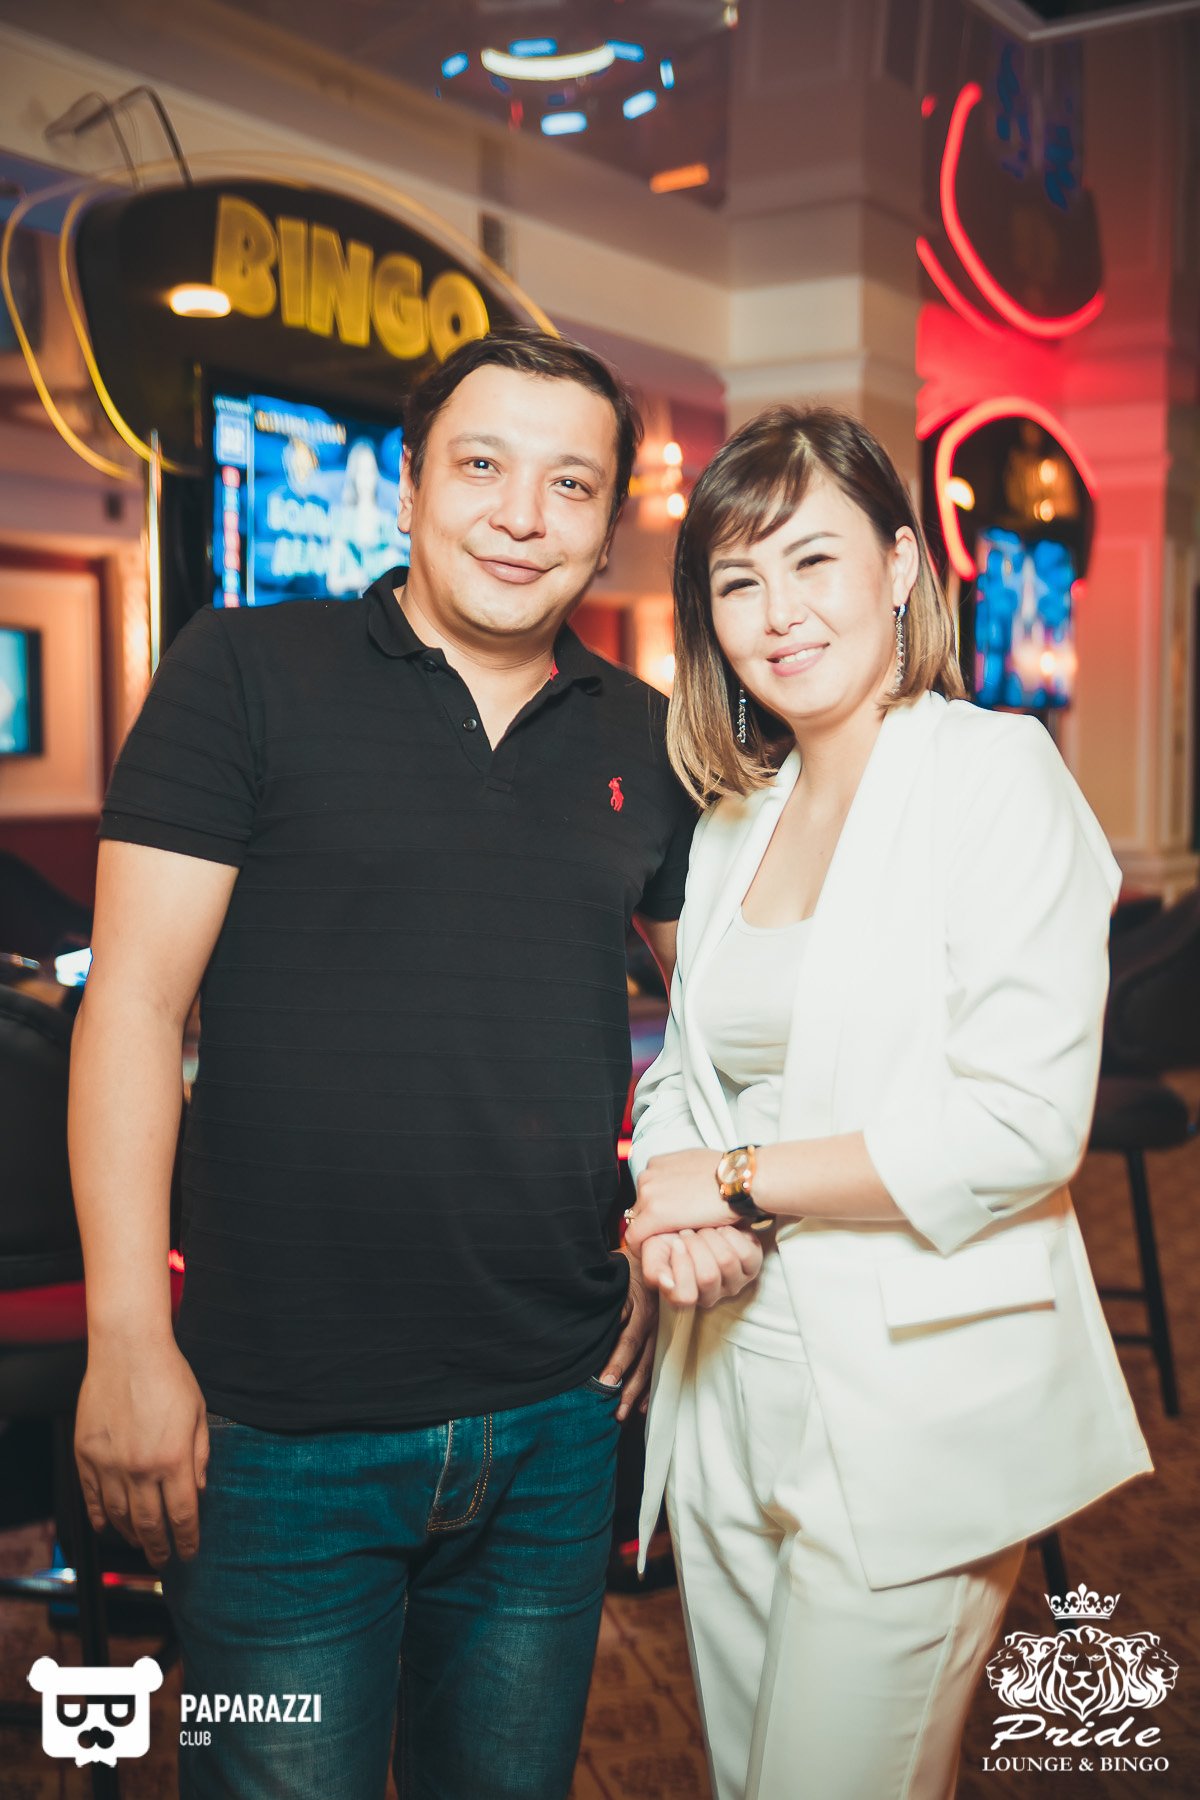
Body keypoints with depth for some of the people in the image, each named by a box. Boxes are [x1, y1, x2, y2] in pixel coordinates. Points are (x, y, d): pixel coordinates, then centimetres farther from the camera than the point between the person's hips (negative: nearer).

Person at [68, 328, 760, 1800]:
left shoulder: (642, 741, 7)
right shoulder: (245, 672, -5)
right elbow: (135, 1002, -9)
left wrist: (680, 1216, 6)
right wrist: (128, 1340, -12)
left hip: (558, 1415, 4)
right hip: (280, 1430, -4)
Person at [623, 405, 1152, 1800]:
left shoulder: (995, 774, -10)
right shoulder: (733, 820, 12)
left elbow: (1020, 1127, -19)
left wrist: (741, 1183, -13)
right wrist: (668, 1207, -4)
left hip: (916, 1409, -6)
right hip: (730, 1400, 7)